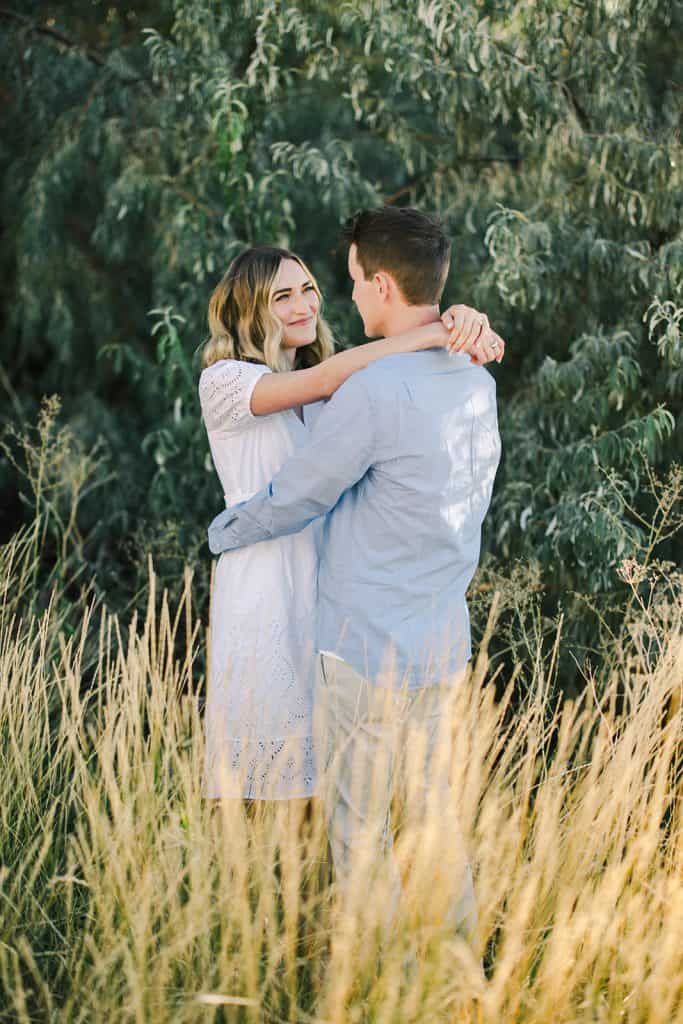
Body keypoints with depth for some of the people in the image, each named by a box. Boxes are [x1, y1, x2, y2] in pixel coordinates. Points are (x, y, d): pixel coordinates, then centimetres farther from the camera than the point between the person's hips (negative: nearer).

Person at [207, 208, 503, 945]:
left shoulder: (373, 393, -24)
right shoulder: (476, 383, 3)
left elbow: (289, 502, -11)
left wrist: (223, 532, 9)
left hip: (371, 653, -8)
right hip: (443, 644, 8)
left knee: (356, 824, 7)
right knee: (431, 804, 20)